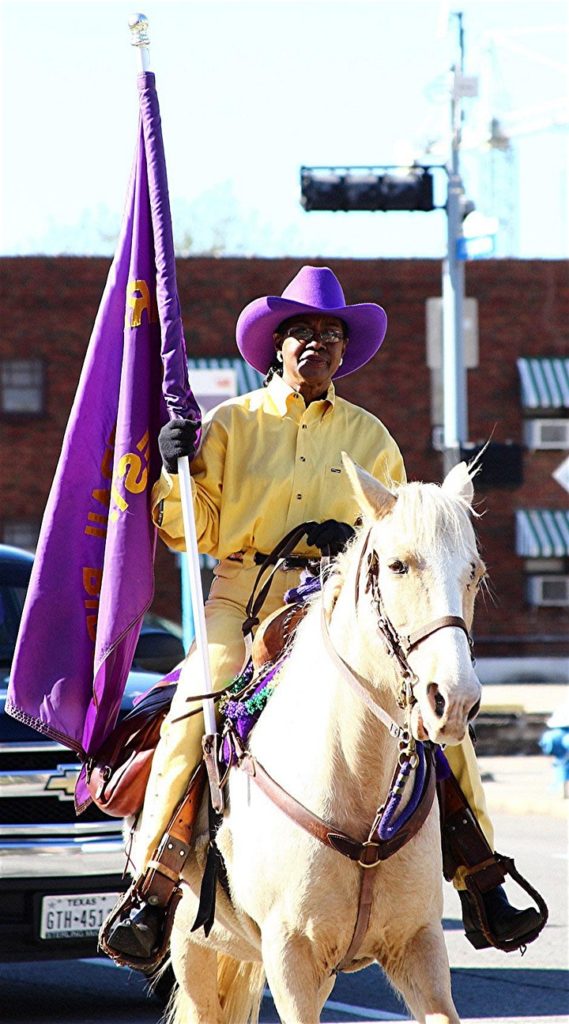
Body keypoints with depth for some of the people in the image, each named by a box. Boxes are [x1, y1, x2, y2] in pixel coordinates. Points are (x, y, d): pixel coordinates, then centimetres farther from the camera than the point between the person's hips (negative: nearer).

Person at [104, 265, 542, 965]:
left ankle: (481, 886, -9)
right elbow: (192, 533, 7)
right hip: (244, 599, -2)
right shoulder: (233, 423, 9)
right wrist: (177, 470, -10)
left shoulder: (369, 437, 13)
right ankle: (149, 895, -21)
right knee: (192, 713, -27)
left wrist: (358, 540, -5)